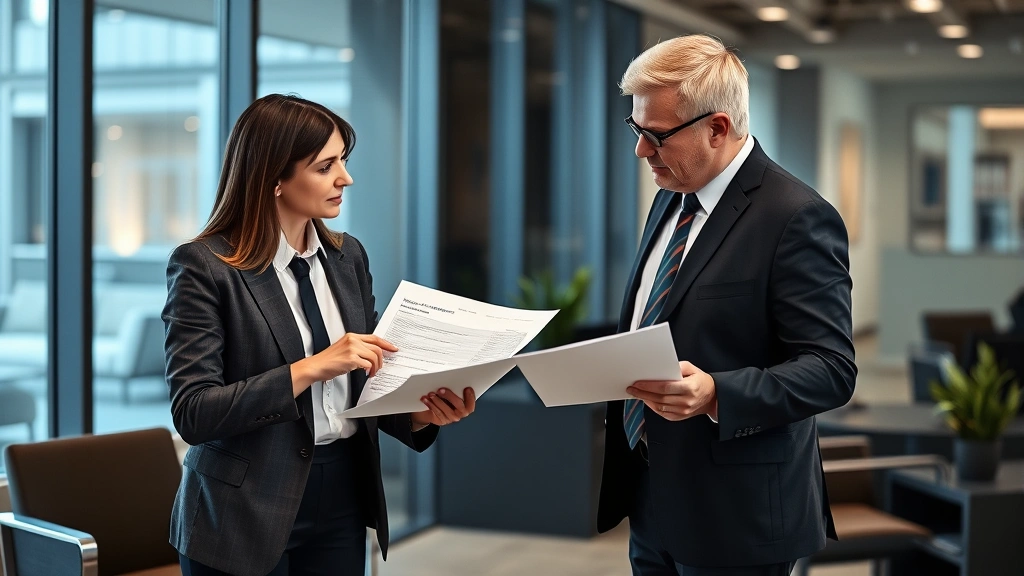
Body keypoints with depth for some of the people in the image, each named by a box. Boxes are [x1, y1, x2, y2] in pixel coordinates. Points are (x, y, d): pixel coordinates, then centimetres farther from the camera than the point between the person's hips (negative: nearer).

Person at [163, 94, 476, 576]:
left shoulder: (348, 257, 6)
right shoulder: (205, 266, -12)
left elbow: (365, 385, 11)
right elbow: (192, 413, -18)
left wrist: (421, 414, -10)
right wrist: (310, 368, -26)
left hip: (341, 501, 5)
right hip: (247, 514, -5)